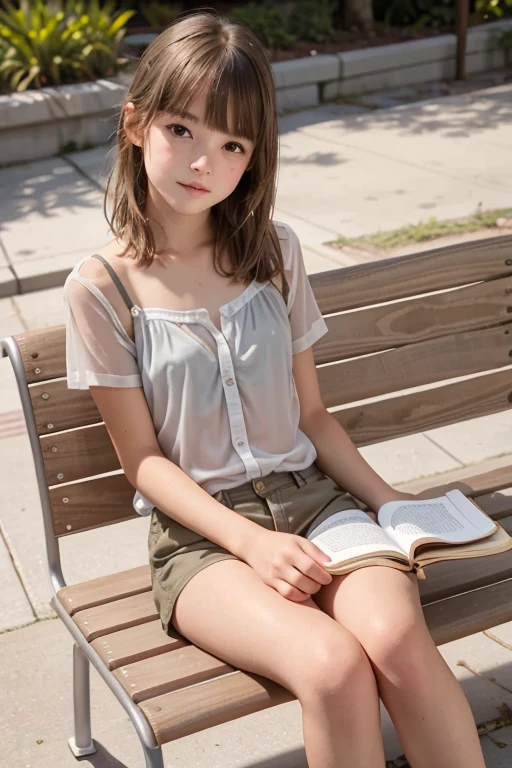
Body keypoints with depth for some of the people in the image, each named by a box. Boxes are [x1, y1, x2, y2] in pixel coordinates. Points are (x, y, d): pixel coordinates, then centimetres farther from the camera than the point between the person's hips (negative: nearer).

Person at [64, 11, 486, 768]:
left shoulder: (274, 252, 5)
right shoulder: (102, 286, -6)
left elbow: (312, 413, 9)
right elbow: (143, 458, -4)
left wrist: (388, 500, -4)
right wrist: (251, 541, -15)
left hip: (311, 492, 3)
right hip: (196, 528, -3)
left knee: (399, 640, -28)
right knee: (335, 666, -29)